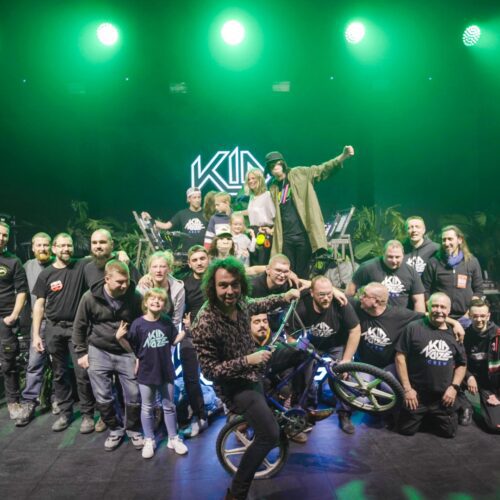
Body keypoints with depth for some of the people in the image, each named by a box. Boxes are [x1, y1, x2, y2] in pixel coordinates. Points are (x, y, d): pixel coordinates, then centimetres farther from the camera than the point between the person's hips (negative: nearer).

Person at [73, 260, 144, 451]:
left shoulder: (135, 297, -12)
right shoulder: (90, 297, -13)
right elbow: (79, 326, 0)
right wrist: (81, 353, 0)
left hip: (127, 353, 0)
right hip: (99, 352, 0)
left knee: (134, 395, 4)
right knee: (103, 397, 7)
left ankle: (133, 430, 28)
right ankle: (115, 429, 30)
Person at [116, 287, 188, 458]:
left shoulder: (167, 322, -4)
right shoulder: (138, 323, -13)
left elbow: (174, 341, 6)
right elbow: (131, 347, -9)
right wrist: (119, 338, -25)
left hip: (166, 371, 2)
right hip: (146, 372, -2)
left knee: (169, 406, 15)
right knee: (147, 408, 13)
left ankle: (173, 439, 29)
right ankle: (149, 441, 30)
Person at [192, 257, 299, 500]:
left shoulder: (239, 303, -11)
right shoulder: (205, 324, -32)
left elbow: (257, 305, 15)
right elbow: (209, 370, -25)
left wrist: (284, 297, 3)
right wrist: (247, 361, -32)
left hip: (254, 368, 8)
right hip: (236, 384, -8)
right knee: (269, 436, -14)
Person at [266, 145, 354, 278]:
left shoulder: (299, 174, 2)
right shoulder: (273, 188, 13)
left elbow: (322, 170, -8)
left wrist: (342, 157, -22)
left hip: (303, 235, -3)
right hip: (285, 238, 4)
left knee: (302, 274, 2)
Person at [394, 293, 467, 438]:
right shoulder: (414, 328, -10)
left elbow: (462, 364, 12)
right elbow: (400, 356, -9)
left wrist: (454, 387, -2)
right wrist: (407, 388, -11)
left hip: (444, 396, 3)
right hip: (416, 394, -3)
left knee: (448, 432, 8)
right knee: (406, 430, 2)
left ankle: (431, 418, 38)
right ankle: (421, 417, 34)